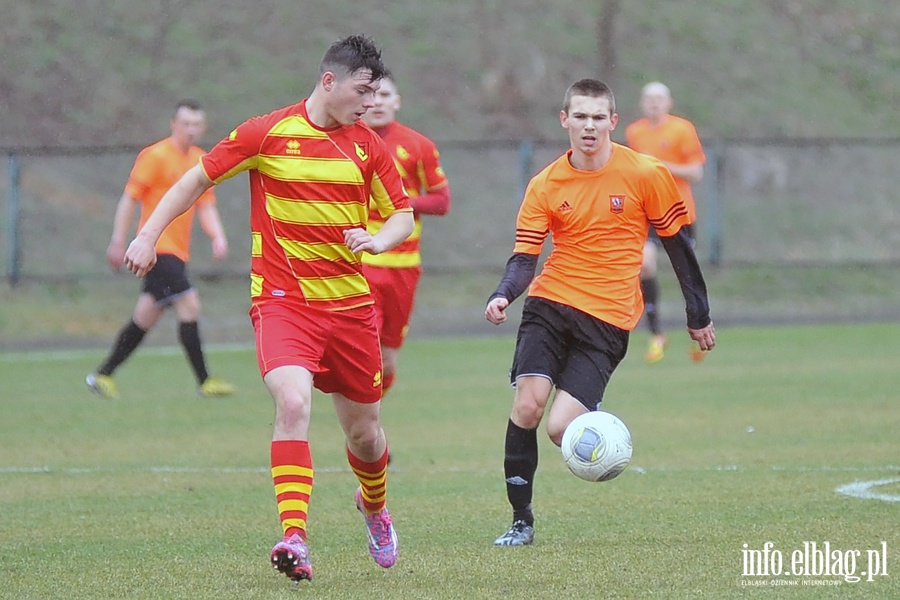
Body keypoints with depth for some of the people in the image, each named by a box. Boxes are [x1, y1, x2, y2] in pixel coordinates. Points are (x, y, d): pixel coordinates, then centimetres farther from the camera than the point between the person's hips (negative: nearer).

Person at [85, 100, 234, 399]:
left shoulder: (201, 160, 14)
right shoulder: (155, 156, -9)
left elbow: (206, 206, 15)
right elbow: (129, 198, -8)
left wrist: (218, 236, -3)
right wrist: (118, 242, -11)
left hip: (177, 251, 8)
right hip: (158, 247, -8)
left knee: (146, 316, 11)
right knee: (189, 304, -16)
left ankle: (102, 375, 21)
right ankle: (204, 381, -15)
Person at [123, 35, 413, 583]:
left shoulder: (368, 146, 4)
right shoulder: (267, 133, -5)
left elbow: (403, 214, 11)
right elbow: (200, 178, 4)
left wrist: (379, 240, -12)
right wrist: (149, 235, -1)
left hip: (350, 302, 4)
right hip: (282, 299, -4)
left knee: (364, 430, 11)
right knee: (293, 403, -27)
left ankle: (375, 506, 45)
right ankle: (295, 539, -31)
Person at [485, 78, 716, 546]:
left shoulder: (646, 175, -2)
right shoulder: (545, 186, 3)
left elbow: (676, 241, 7)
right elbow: (524, 256, 0)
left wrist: (699, 315, 11)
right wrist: (503, 296, -21)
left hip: (607, 318, -2)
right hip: (551, 302, 2)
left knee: (561, 429, -16)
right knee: (527, 403, -17)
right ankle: (521, 520, -1)